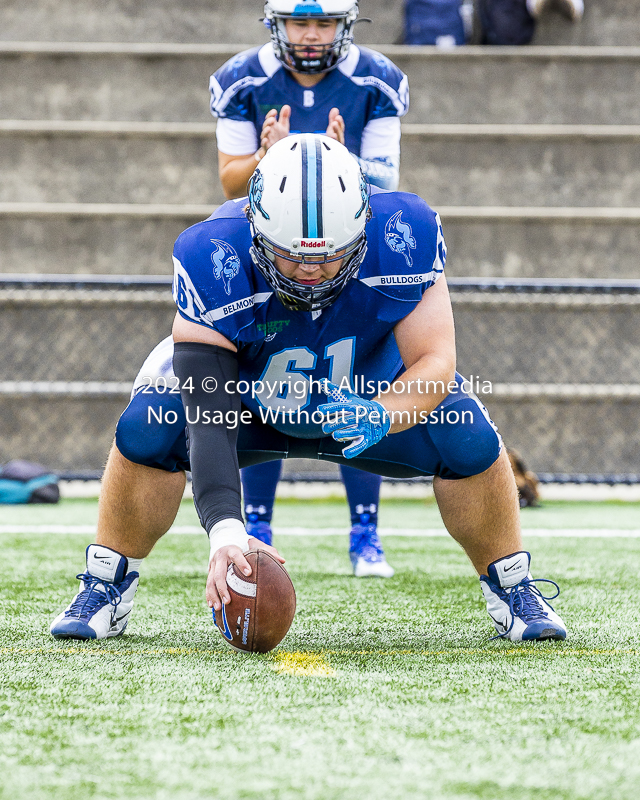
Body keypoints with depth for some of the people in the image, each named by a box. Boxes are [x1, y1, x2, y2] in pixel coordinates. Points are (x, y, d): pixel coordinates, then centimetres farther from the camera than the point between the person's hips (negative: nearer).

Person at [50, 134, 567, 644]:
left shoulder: (405, 235, -34)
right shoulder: (215, 260, -38)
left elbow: (434, 360, -27)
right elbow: (208, 416, -43)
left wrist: (382, 415, -50)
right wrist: (225, 529, -57)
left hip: (372, 394, 1)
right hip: (252, 405, -1)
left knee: (468, 436, -21)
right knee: (147, 428, -27)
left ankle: (512, 589, 5)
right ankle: (107, 586, -2)